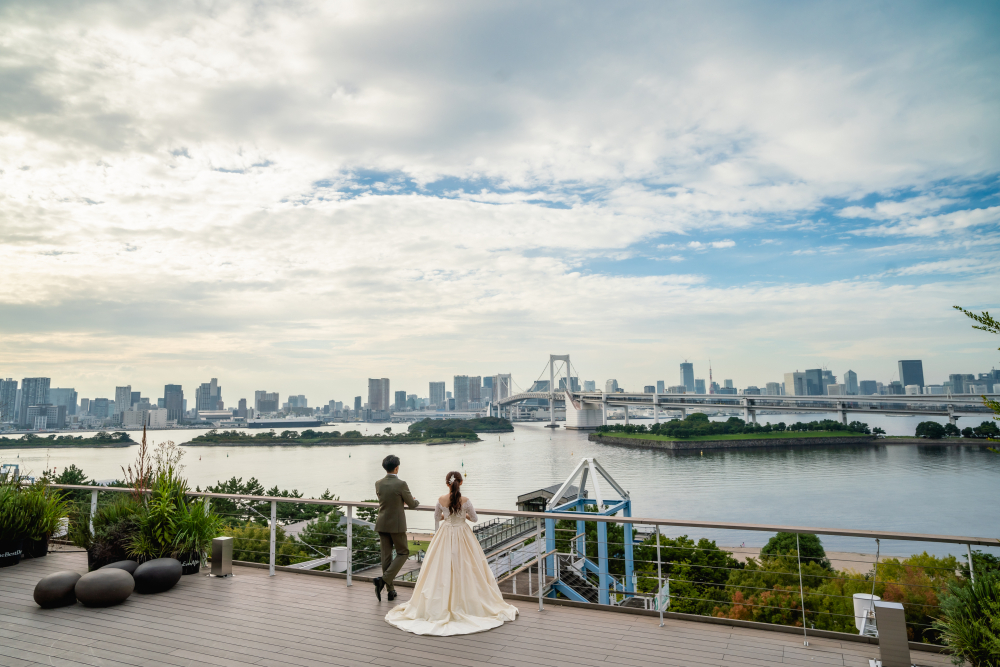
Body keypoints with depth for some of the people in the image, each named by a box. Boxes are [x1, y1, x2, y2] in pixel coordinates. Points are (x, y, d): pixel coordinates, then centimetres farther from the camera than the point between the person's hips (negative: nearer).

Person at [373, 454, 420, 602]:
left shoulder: (378, 484, 0)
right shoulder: (401, 484, -16)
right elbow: (412, 505, -5)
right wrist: (416, 500, 19)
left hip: (381, 525, 5)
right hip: (396, 525, -5)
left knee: (386, 556, 11)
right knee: (403, 552, 10)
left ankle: (391, 590, 18)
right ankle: (384, 579, -7)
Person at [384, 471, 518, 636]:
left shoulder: (441, 500, -10)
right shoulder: (465, 501, -16)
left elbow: (437, 517, 7)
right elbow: (475, 518, -3)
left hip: (445, 536, 2)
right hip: (462, 536, -2)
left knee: (442, 569, 11)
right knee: (464, 570, 8)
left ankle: (443, 603, 16)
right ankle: (467, 603, 13)